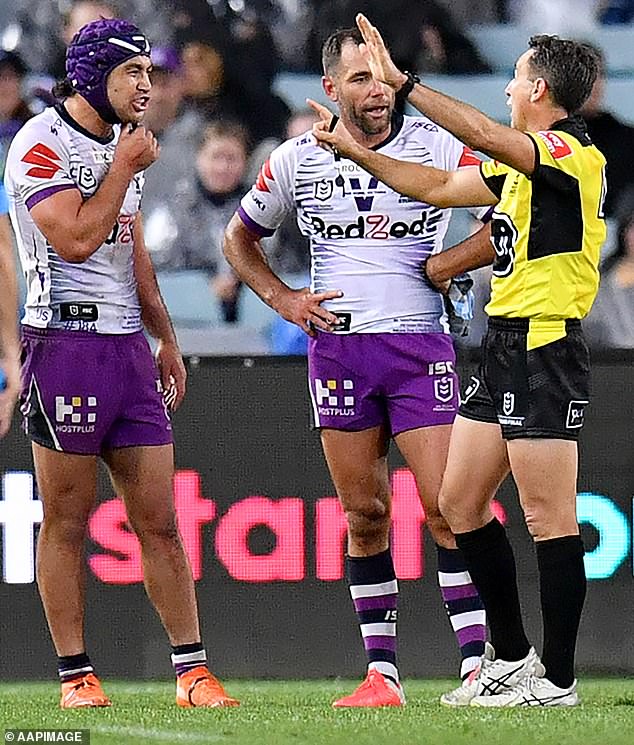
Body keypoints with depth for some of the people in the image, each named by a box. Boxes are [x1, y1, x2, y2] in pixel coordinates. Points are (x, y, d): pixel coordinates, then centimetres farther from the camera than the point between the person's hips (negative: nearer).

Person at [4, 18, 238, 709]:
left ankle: (192, 671, 5)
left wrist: (166, 338, 23)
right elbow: (78, 239, -18)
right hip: (66, 346, -7)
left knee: (159, 522, 5)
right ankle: (75, 674, 6)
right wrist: (126, 169, -9)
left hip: (128, 348, 7)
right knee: (66, 522, 0)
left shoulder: (121, 143, 17)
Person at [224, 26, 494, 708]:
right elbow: (239, 237, 19)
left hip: (419, 345, -2)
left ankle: (476, 663, -9)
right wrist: (283, 299, 6)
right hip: (337, 346, 2)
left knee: (445, 506, -10)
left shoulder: (435, 146, -2)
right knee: (364, 514, 3)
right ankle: (381, 672, 7)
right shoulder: (297, 160, 5)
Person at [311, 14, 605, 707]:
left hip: (545, 349, -10)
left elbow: (486, 136, -28)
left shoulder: (572, 153, -12)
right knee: (459, 502, 12)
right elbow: (441, 186, 26)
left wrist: (404, 82, -27)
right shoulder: (526, 163, 17)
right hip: (502, 346, 10)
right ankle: (511, 657, 19)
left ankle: (557, 678, -4)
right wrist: (354, 149, 27)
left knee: (549, 517, -7)